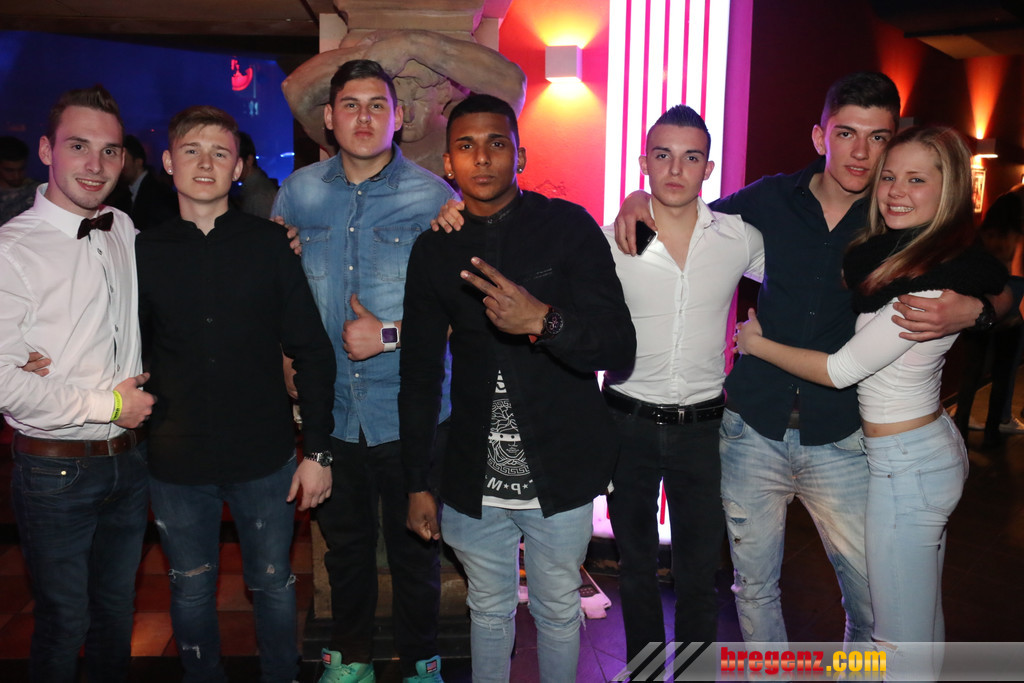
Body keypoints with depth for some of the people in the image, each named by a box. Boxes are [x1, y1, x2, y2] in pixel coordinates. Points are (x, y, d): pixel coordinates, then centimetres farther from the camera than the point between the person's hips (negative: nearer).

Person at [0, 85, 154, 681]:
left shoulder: (126, 231, 5)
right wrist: (106, 406, -15)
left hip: (129, 461, 6)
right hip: (57, 470, -5)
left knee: (117, 612, 21)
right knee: (64, 623, 11)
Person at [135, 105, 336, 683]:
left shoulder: (268, 244, -4)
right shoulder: (144, 252, 1)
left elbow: (313, 351, -3)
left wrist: (318, 450, -5)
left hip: (265, 459, -1)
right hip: (177, 463, 1)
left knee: (274, 585, 14)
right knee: (192, 592, 16)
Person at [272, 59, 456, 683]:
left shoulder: (434, 196, -7)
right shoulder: (298, 193, 3)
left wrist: (390, 334, -15)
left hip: (408, 412, -3)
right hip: (330, 408, 3)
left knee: (414, 546, 12)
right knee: (345, 543, 18)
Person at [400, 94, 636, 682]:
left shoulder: (569, 227, -7)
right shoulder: (434, 250, 2)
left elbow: (620, 349, -13)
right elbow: (420, 374, 8)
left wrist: (544, 321, -33)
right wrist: (417, 484, 8)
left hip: (559, 472, -2)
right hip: (475, 475, 3)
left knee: (559, 611, 15)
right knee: (489, 609, 20)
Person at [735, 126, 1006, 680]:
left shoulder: (933, 283, -23)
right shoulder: (891, 250, 5)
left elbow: (839, 370, -19)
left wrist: (757, 343, -5)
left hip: (905, 464, -10)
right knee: (924, 620, 25)